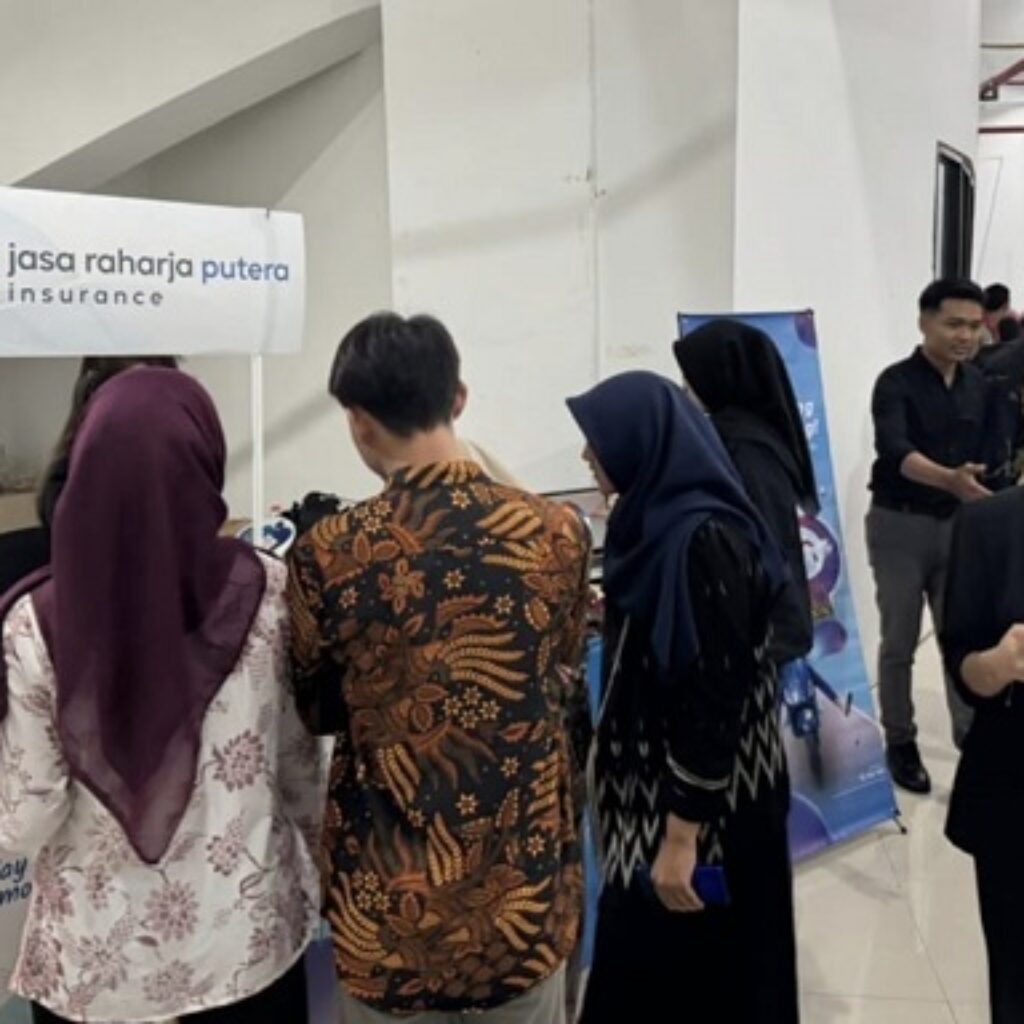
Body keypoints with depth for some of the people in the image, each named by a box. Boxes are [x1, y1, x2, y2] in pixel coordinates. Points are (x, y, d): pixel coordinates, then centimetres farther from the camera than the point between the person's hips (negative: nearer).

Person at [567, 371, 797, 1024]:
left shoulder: (702, 540, -24)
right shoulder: (663, 521, 4)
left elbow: (715, 696, -25)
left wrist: (681, 835, -22)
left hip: (704, 801, -9)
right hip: (659, 781, 9)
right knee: (642, 964, 19)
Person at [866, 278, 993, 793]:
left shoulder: (979, 386, 5)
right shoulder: (895, 383, -13)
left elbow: (985, 459, 9)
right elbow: (895, 452, -29)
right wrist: (949, 479, -46)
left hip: (959, 524, 5)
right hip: (900, 524, -4)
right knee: (899, 643, 6)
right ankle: (900, 742, 20)